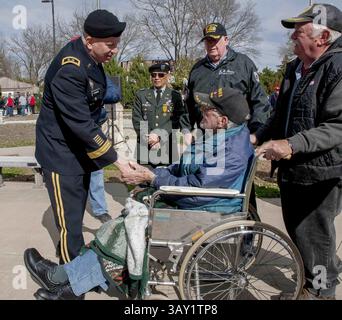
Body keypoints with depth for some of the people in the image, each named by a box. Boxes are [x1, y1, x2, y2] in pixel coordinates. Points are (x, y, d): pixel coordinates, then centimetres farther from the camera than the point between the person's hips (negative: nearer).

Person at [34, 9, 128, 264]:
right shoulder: (69, 71, -27)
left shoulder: (91, 57, 0)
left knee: (77, 213, 20)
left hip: (81, 148, 9)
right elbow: (82, 125, -28)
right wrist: (116, 160, -24)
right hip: (61, 153, -9)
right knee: (70, 221, -3)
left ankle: (75, 259, 37)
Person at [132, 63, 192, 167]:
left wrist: (159, 135, -16)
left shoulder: (175, 96, 9)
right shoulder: (141, 95, 13)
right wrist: (149, 138, -10)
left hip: (167, 147, -1)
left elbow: (174, 121, -1)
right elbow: (137, 120, 4)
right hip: (145, 146, 1)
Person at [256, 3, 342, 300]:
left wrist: (293, 145, -32)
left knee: (312, 235, 4)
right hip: (292, 170, 8)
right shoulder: (295, 67, 11)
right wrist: (262, 136, 15)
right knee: (296, 230, 20)